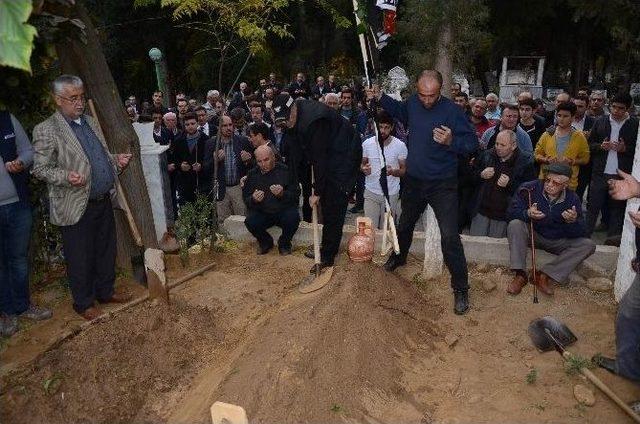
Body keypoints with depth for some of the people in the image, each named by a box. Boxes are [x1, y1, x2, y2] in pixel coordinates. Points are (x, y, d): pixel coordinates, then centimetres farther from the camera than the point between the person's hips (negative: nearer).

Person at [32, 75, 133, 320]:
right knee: (80, 258, 7)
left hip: (103, 201, 7)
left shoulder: (91, 122, 12)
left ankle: (106, 291, 36)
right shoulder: (46, 130, -10)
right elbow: (40, 169, -9)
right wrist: (66, 176, -26)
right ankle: (83, 303, 25)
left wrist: (117, 160, 2)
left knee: (106, 250, 18)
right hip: (76, 207, -6)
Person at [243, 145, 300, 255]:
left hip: (284, 210, -1)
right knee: (250, 222, -27)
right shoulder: (252, 174, 2)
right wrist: (253, 200, -22)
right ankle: (265, 242, 6)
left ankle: (284, 244, 0)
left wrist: (282, 194, -28)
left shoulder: (285, 171, -6)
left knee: (293, 218, -32)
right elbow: (246, 199, 2)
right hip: (261, 213, 2)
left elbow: (296, 195, -7)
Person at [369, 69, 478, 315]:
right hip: (413, 180, 6)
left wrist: (451, 141, -37)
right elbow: (400, 111, 22)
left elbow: (472, 142, -19)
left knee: (450, 236, -9)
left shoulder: (452, 111, -19)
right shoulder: (412, 103, -3)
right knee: (405, 224, 25)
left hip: (442, 184, -5)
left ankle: (461, 288, 6)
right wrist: (380, 98, 11)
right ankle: (399, 257, 54)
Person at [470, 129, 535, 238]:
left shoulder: (525, 162, -6)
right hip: (482, 210, 3)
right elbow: (471, 175, 14)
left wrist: (509, 185, -22)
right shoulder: (486, 155, 5)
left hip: (504, 214, -3)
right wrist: (481, 175, -7)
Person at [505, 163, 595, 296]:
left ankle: (545, 275, -24)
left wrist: (573, 222, -33)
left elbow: (579, 233, -9)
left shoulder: (572, 199, -8)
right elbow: (511, 213, -17)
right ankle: (520, 275, -29)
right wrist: (527, 214, -38)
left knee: (588, 245, -18)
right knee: (515, 224, -31)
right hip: (532, 234, -2)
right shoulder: (529, 189, -14)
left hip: (558, 242, 2)